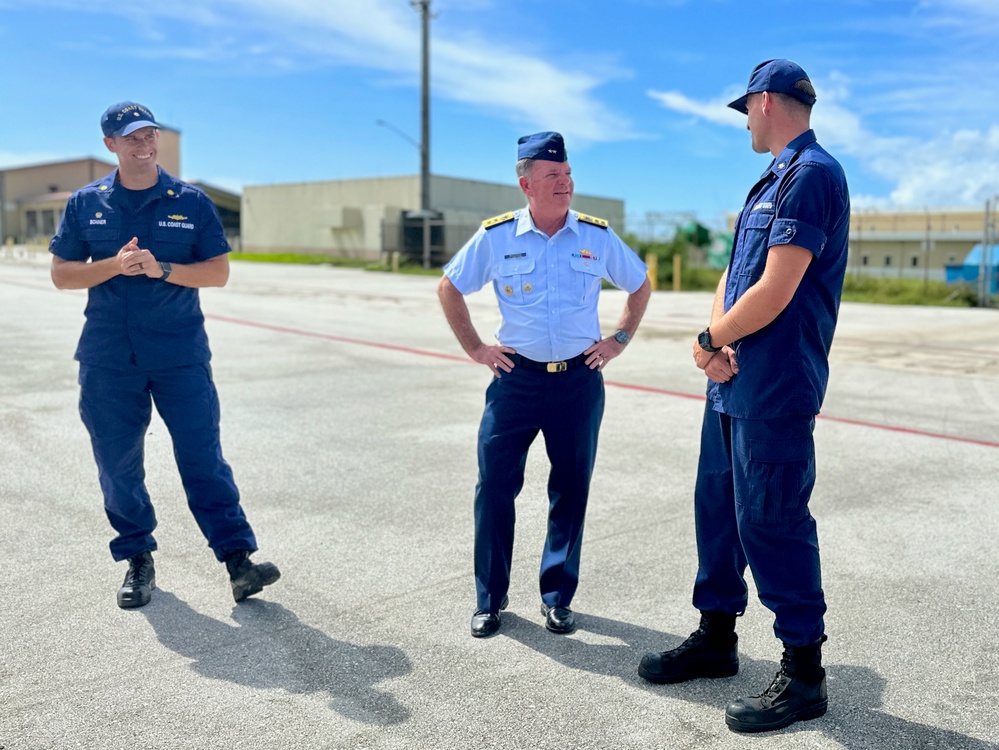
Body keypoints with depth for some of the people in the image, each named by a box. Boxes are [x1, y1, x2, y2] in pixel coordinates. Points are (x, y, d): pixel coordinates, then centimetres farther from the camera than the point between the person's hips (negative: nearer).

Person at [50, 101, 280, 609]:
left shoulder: (191, 202, 3)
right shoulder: (85, 204, 7)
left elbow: (219, 272, 0)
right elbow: (61, 274, 7)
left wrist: (162, 268, -16)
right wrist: (114, 265, -11)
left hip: (181, 352, -2)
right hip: (108, 358, 2)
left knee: (202, 456, -4)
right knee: (118, 463, 7)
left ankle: (237, 559, -3)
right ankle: (137, 559, 23)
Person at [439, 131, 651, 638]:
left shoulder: (598, 236, 2)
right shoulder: (496, 236, -2)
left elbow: (641, 286, 17)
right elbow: (449, 288, 11)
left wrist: (618, 341, 8)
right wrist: (474, 348, 5)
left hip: (580, 380, 1)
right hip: (516, 378, -1)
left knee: (571, 491, 8)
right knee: (494, 486, -1)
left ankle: (557, 597, 24)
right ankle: (489, 598, 15)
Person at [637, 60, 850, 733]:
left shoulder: (812, 173, -13)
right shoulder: (772, 180, 18)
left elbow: (775, 290, -21)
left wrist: (712, 341, -7)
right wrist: (719, 343, -3)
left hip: (775, 390, -10)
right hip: (734, 382, 10)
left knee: (771, 521, -3)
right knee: (719, 505, 16)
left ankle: (804, 671, 13)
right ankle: (716, 638, 31)